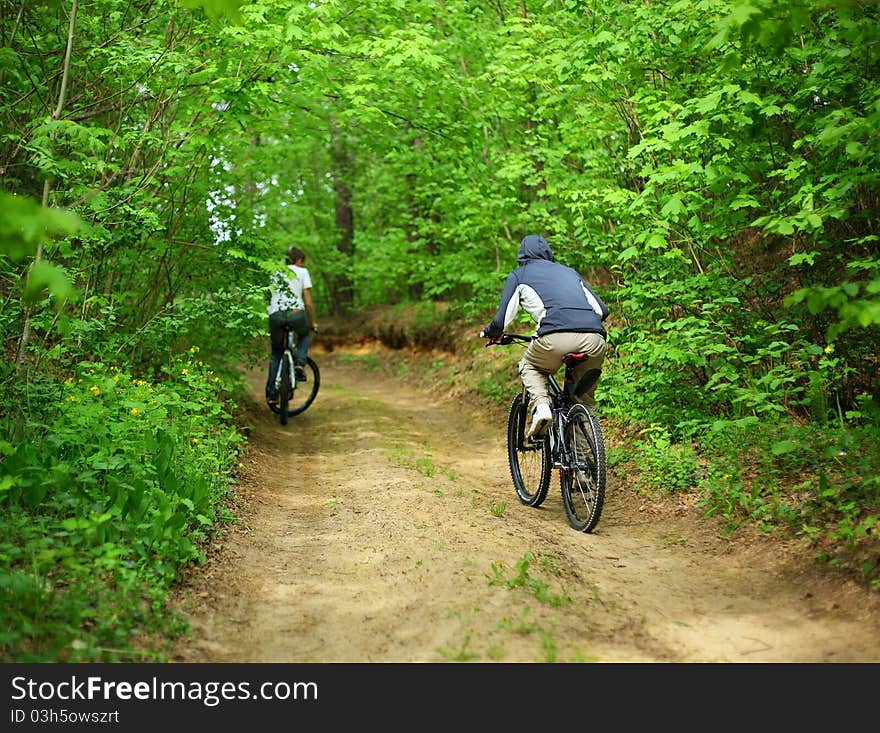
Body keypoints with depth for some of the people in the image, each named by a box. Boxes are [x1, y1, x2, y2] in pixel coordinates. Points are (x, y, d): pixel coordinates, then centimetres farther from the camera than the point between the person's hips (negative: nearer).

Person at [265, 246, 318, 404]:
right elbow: (308, 303, 9)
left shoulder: (275, 273, 25)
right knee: (305, 335, 32)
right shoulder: (302, 272, 14)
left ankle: (271, 394, 16)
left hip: (275, 315, 3)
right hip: (296, 313, -3)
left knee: (276, 353, 22)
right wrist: (312, 323, 21)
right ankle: (299, 363, 5)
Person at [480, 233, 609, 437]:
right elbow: (602, 310, 27)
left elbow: (501, 320, 14)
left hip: (556, 337, -3)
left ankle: (541, 406, 1)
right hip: (595, 340, 4)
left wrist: (489, 333, 37)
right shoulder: (568, 271, 33)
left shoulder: (517, 275, 22)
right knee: (584, 397, 21)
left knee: (529, 367, 27)